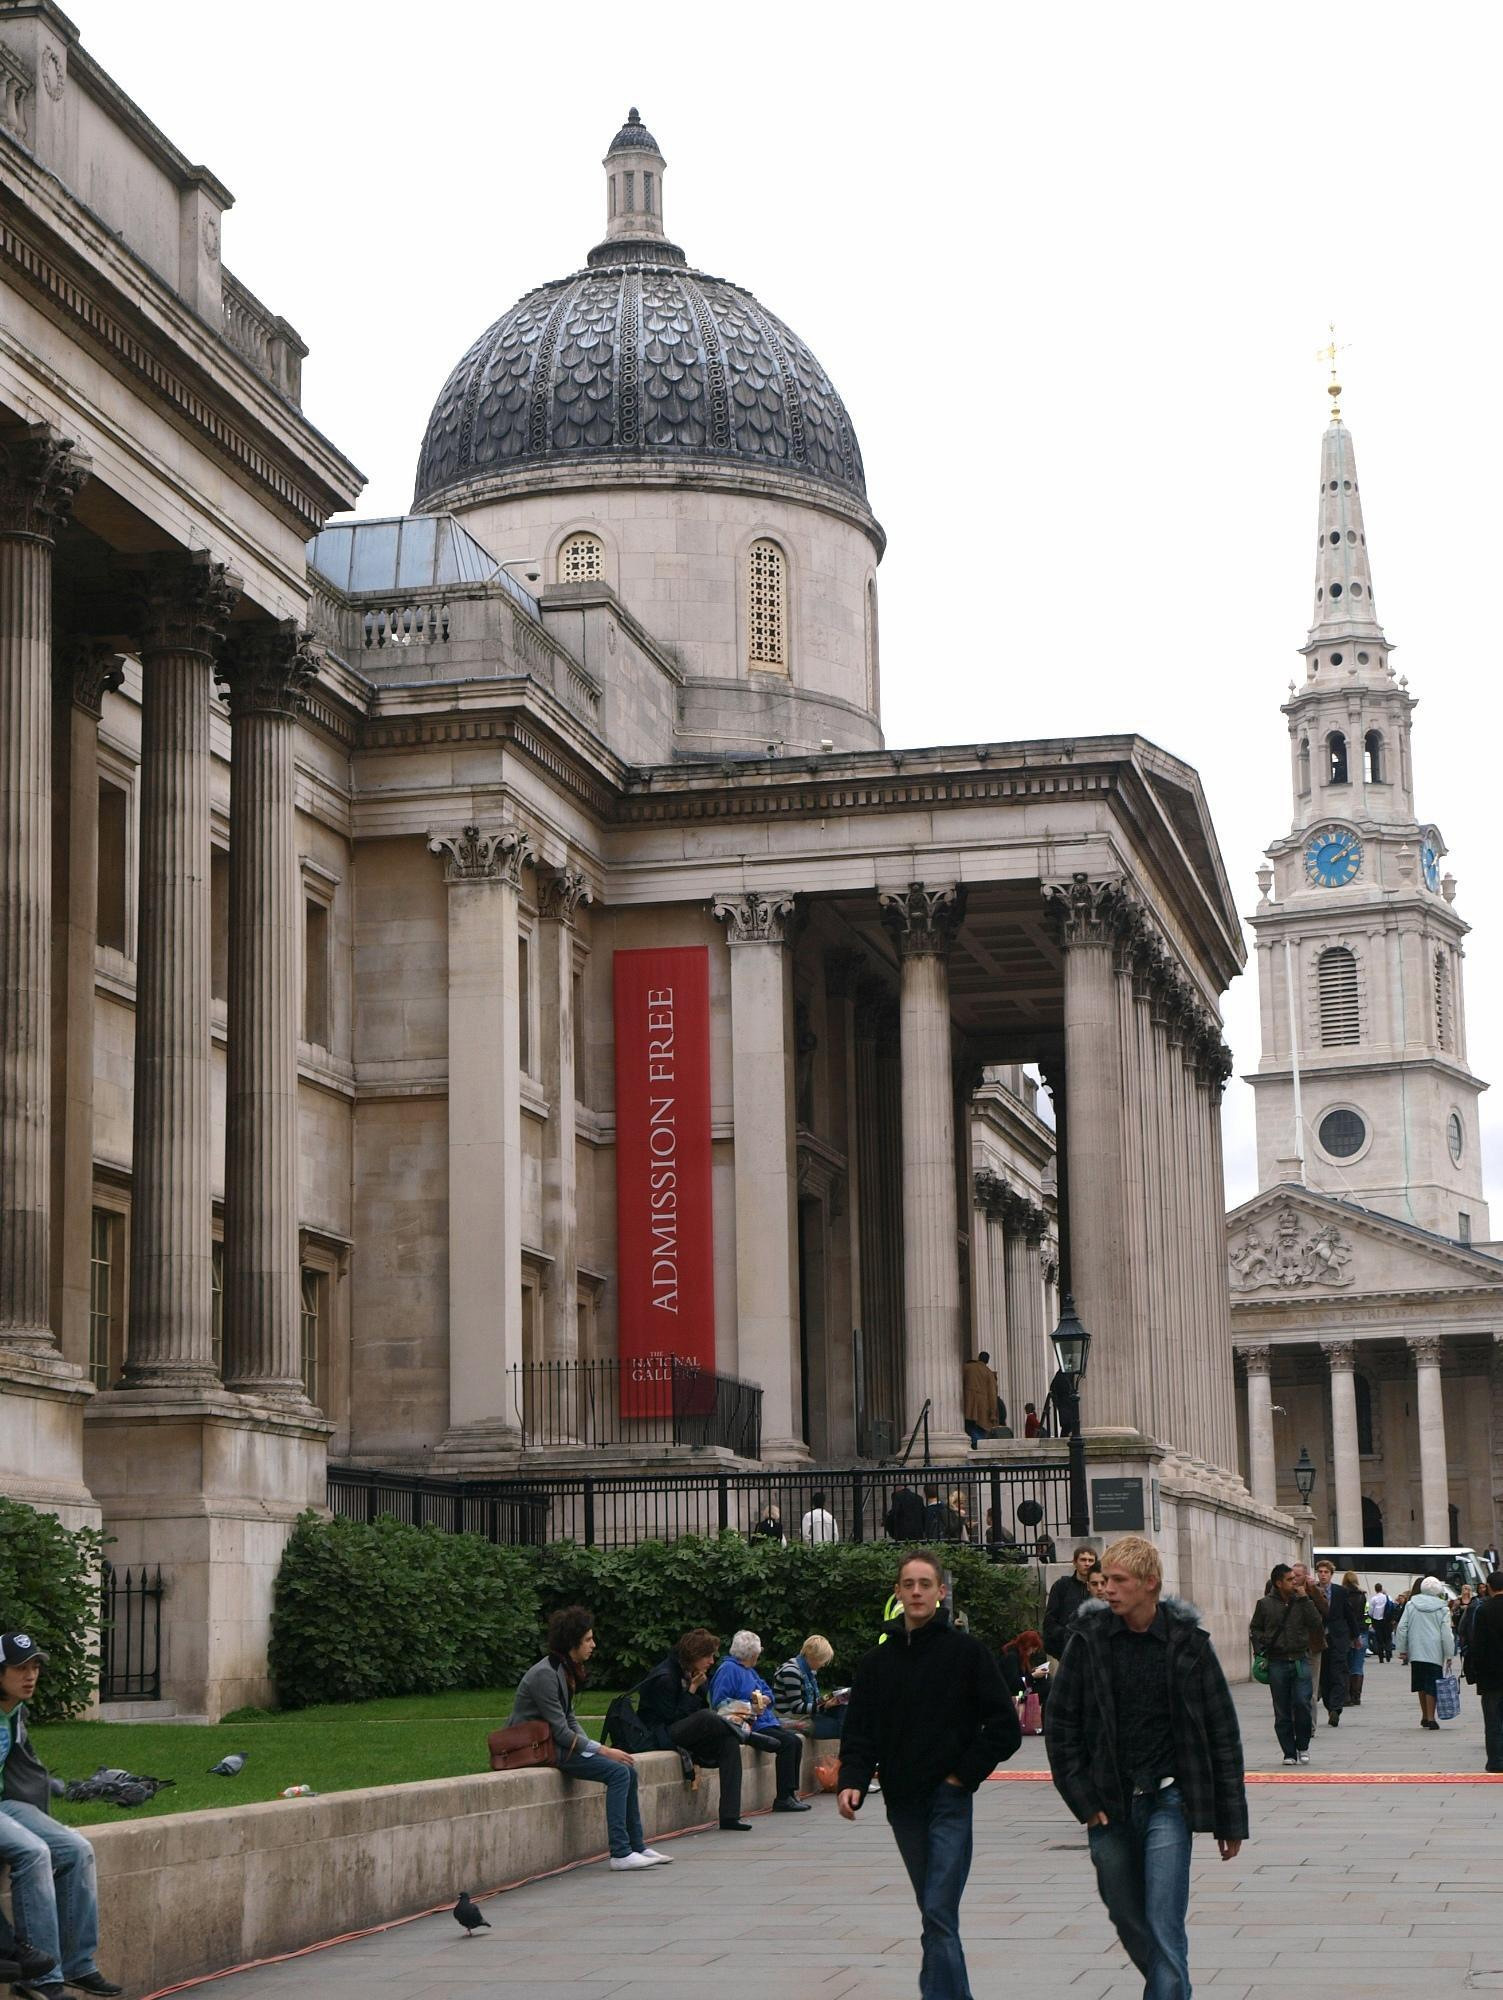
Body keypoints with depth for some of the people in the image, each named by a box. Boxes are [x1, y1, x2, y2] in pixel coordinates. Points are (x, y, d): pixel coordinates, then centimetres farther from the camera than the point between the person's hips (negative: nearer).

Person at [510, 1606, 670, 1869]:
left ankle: (637, 1847, 7)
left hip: (556, 1745, 10)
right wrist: (603, 1751, -16)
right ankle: (620, 1853, -20)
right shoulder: (545, 1674, -20)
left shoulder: (567, 1670, 11)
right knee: (618, 1772, -20)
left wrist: (593, 1746, -1)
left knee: (628, 1770, 1)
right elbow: (561, 1732, -20)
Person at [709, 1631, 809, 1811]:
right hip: (750, 1727, -10)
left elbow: (768, 1693, 19)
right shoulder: (728, 1669, -8)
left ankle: (791, 1793, -2)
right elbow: (720, 1702, -16)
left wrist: (764, 1699, -6)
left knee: (796, 1740, -4)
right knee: (788, 1742, -22)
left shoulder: (749, 1670, 22)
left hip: (766, 1723, 10)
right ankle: (783, 1799, -20)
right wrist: (750, 1708, -20)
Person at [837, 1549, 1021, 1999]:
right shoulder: (877, 1662, 8)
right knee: (935, 1915, 13)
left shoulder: (965, 1651, -4)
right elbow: (859, 1734, 7)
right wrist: (852, 1781, -10)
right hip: (902, 1804, 5)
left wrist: (964, 1776, -8)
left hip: (948, 1799, -5)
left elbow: (1005, 1727, -4)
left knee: (939, 1915, -12)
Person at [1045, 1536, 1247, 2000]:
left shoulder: (1187, 1641, -5)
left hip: (1168, 1801, -3)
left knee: (1164, 1923, -10)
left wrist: (1231, 1820, 1)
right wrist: (1082, 1799, -3)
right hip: (1109, 1805, 3)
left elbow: (1222, 1733, 0)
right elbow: (1059, 1723, 4)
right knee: (1127, 1918, 13)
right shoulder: (1089, 1638, -2)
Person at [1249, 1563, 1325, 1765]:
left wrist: (1304, 1599, -8)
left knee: (1302, 1703, -13)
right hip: (1277, 1663, 0)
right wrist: (1260, 1651, 0)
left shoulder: (1303, 1602, 7)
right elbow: (1255, 1629, 12)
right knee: (1282, 1711, 3)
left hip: (1301, 1660, 0)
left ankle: (1302, 1747, 7)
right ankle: (1289, 1753, 12)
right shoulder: (1265, 1604, 4)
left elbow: (1317, 1623, -5)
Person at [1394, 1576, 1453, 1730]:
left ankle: (1424, 1716, 19)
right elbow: (1446, 1634, -5)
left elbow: (1402, 1628, 4)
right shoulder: (1442, 1609, -3)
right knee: (1432, 1685, -1)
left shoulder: (1411, 1605, 4)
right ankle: (1430, 1717, -6)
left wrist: (1401, 1649, 11)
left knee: (1421, 1685, 13)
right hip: (1434, 1653, -3)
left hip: (1416, 1652, 3)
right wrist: (1448, 1655, 1)